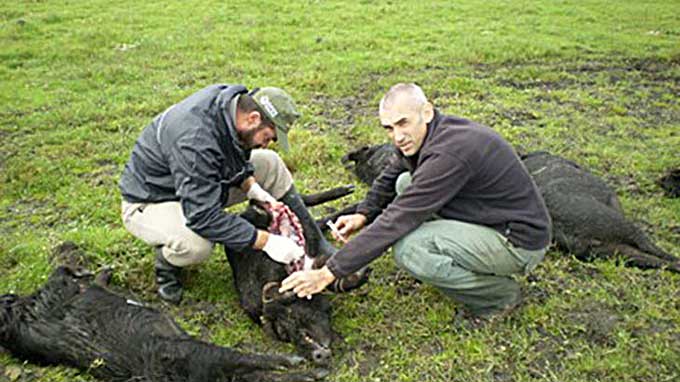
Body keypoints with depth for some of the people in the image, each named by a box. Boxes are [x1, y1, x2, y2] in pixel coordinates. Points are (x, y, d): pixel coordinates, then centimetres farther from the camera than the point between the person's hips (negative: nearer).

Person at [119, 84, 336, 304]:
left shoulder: (233, 100, -13)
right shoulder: (195, 141, -38)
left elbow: (236, 156, 7)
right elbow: (204, 217, -37)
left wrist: (252, 187, -10)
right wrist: (266, 242, -34)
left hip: (198, 181, 8)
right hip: (150, 201, -8)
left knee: (270, 163, -2)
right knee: (197, 246, -39)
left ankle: (317, 249, 6)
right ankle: (166, 260, -1)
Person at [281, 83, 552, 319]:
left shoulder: (448, 154, -29)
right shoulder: (425, 137, 0)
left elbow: (396, 222, -31)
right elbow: (390, 177, 17)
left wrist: (329, 272, -27)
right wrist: (363, 214, -2)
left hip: (520, 241, -9)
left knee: (409, 249, -26)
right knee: (405, 184, 8)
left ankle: (501, 295, -4)